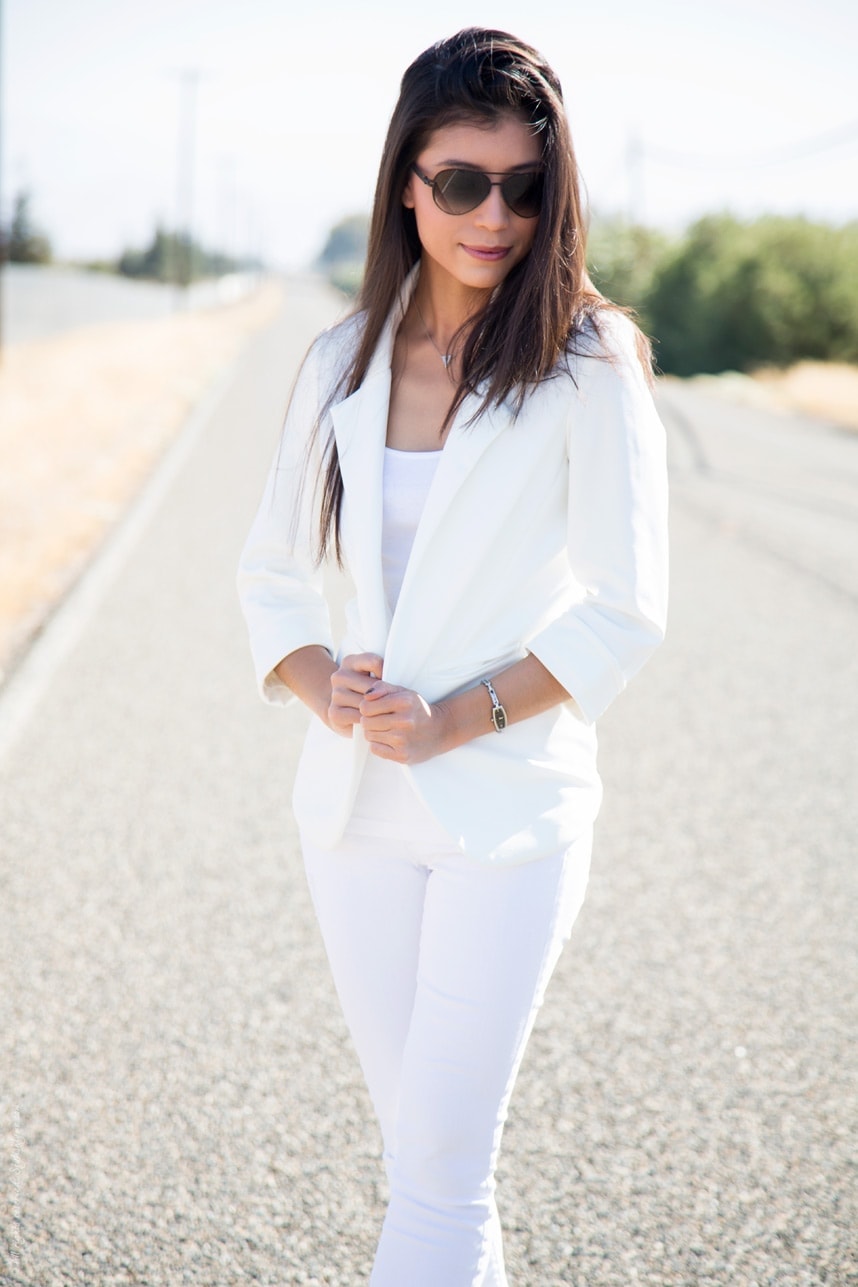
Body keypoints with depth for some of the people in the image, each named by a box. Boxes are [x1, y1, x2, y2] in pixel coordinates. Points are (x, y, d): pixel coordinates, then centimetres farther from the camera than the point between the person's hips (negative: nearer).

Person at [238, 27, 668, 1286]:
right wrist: (318, 682, -9)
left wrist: (458, 720, -16)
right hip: (355, 808, 5)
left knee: (440, 1169, -3)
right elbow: (271, 570, 11)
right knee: (418, 1145, 14)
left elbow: (626, 608, -9)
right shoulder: (343, 366, 5)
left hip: (507, 813, -4)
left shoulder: (588, 367, -8)